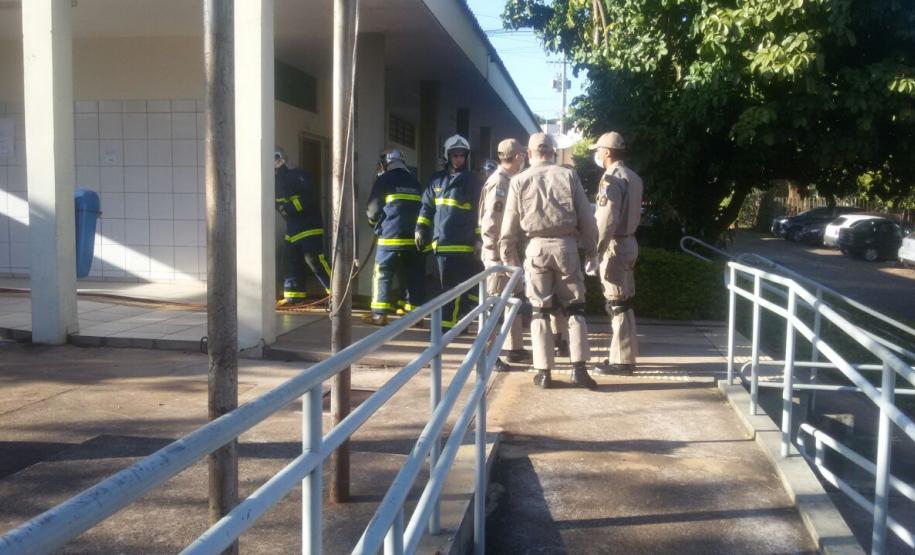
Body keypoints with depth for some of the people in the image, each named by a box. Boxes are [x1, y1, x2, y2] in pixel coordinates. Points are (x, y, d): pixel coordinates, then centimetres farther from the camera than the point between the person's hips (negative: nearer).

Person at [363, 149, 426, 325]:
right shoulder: (415, 182, 17)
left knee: (382, 274, 0)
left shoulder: (384, 180, 1)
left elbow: (373, 209, 1)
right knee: (414, 276, 8)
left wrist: (376, 224, 20)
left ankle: (379, 314, -4)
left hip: (391, 237, -5)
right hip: (413, 237, 5)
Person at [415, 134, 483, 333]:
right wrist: (420, 229, 10)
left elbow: (480, 211, -2)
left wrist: (479, 239, -7)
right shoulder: (437, 179, 13)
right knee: (449, 286, 13)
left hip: (464, 243, -5)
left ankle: (447, 325, -1)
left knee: (454, 287, -5)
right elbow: (427, 206, 18)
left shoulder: (472, 181, 1)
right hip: (441, 241, 5)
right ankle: (460, 322, 25)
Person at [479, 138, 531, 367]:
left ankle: (515, 348, 27)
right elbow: (489, 222, -22)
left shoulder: (508, 181, 13)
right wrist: (494, 253, -21)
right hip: (499, 253, -10)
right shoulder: (498, 182, -17)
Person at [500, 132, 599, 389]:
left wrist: (508, 255, 14)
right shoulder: (568, 175, 4)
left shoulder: (519, 180, 4)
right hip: (566, 245, 0)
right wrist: (591, 251, 10)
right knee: (574, 307, 8)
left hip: (536, 246, 0)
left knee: (540, 310, 7)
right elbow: (586, 218, 2)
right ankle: (578, 367, 1)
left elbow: (510, 224, 4)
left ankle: (543, 372, 7)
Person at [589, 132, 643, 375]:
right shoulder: (633, 177, 13)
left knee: (617, 304, -5)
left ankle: (622, 360, 0)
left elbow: (607, 220, -22)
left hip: (614, 245, -9)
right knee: (624, 303, 14)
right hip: (629, 242, 9)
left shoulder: (611, 178, -15)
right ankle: (625, 355, 22)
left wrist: (595, 251, -20)